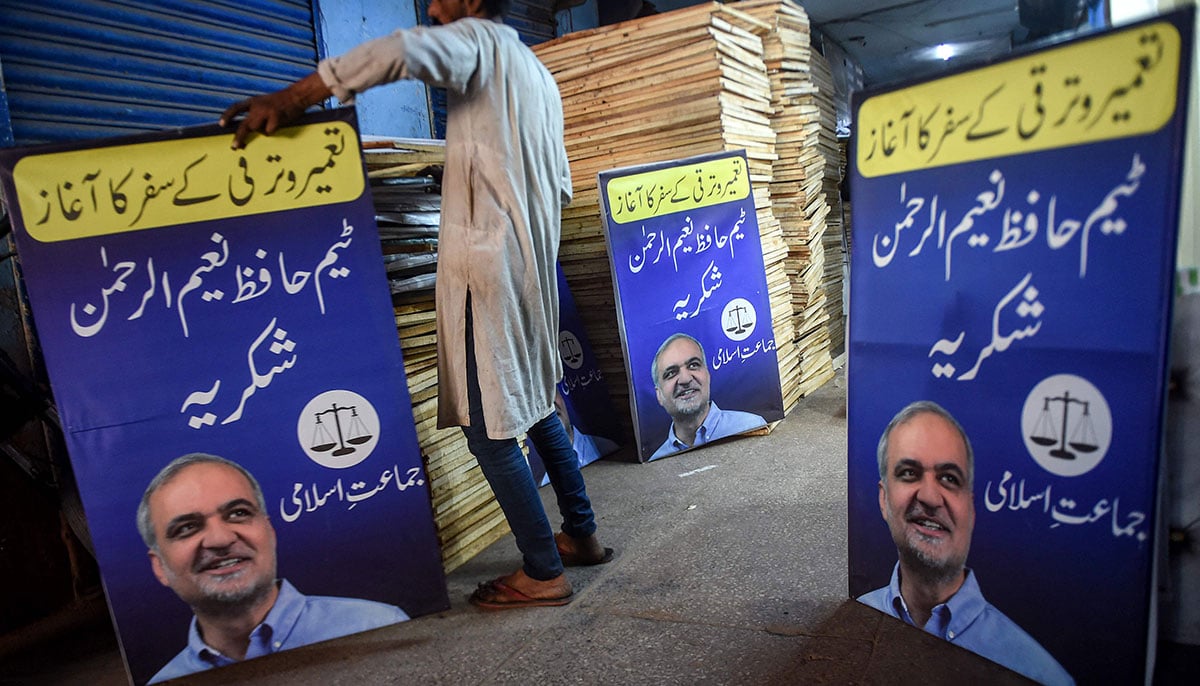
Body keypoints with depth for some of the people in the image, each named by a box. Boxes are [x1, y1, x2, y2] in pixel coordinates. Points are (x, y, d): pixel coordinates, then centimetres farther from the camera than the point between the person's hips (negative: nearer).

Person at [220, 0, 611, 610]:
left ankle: (543, 572, 5)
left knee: (489, 428, -3)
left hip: (486, 265, -9)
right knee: (534, 407, 18)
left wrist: (291, 97, -21)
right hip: (533, 265, 9)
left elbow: (402, 51, -25)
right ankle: (581, 532, 28)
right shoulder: (538, 73, 23)